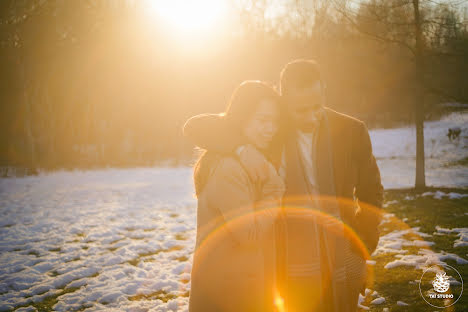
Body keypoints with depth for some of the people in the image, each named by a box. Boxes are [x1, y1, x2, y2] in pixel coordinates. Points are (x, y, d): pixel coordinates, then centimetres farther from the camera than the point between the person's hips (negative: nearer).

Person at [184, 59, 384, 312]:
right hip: (294, 266, -1)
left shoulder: (351, 131, -4)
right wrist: (241, 146, -28)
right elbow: (195, 127, -11)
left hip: (343, 264, 1)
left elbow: (371, 193, 8)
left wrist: (361, 249, 0)